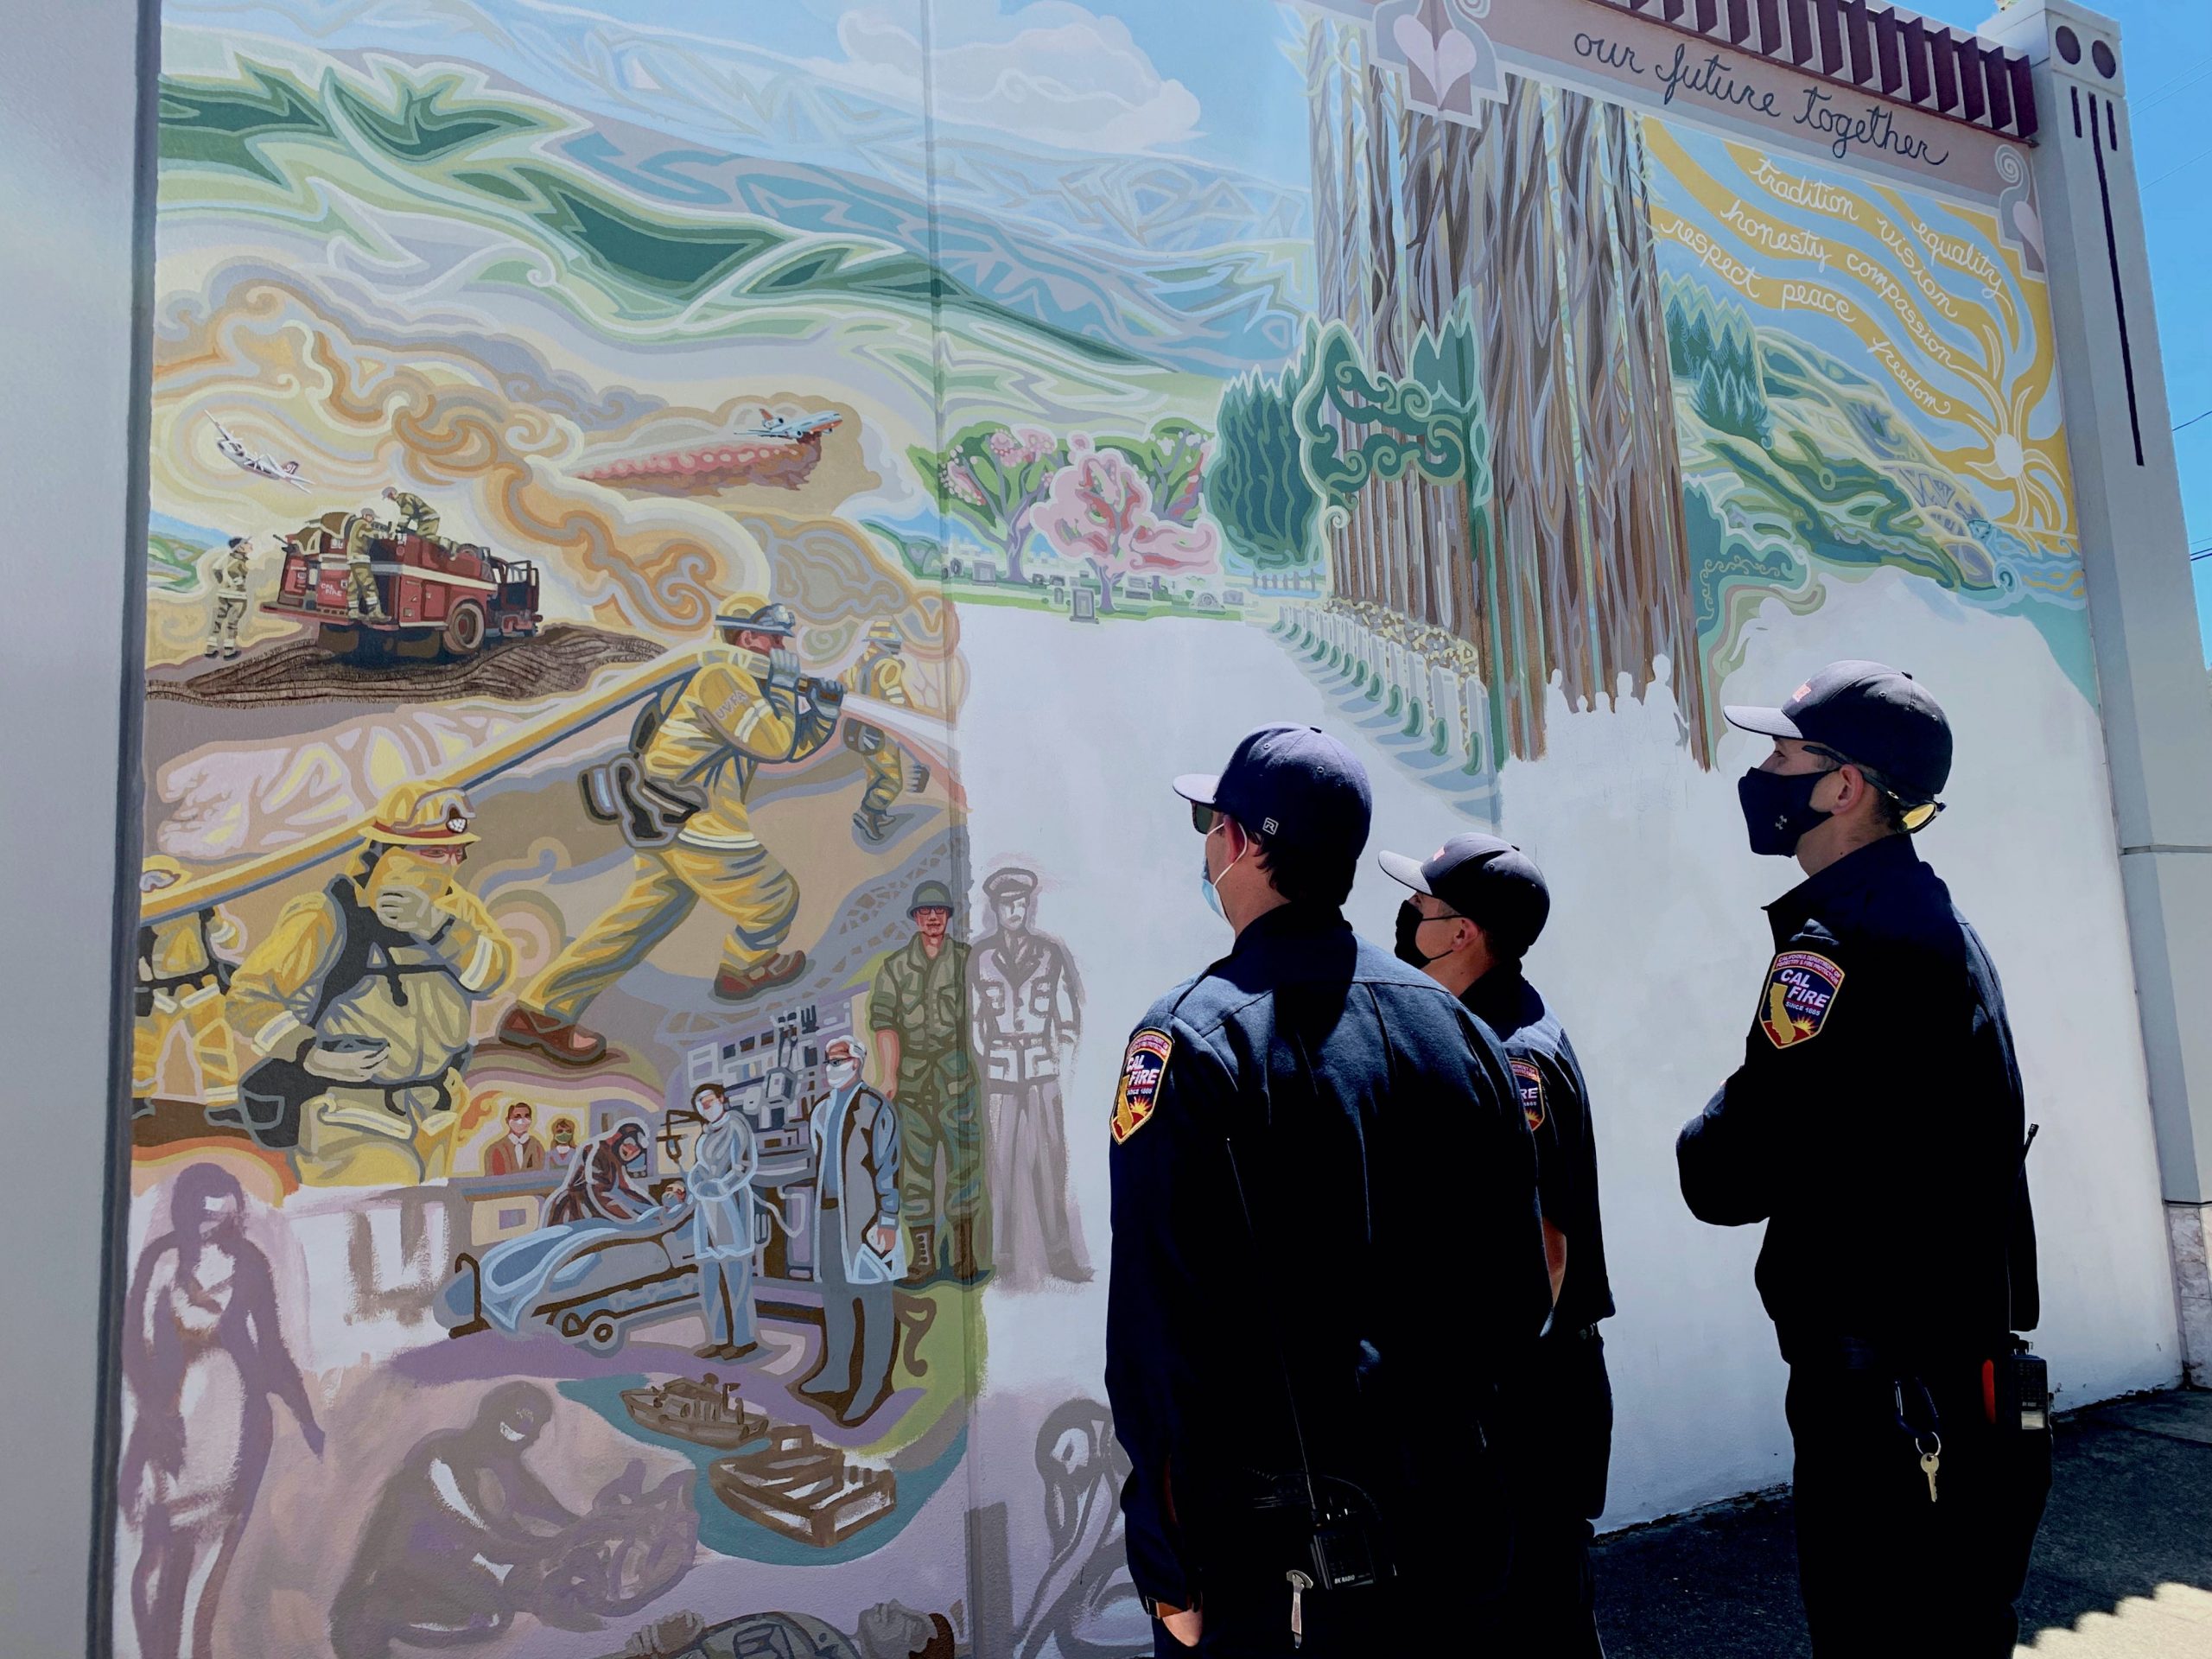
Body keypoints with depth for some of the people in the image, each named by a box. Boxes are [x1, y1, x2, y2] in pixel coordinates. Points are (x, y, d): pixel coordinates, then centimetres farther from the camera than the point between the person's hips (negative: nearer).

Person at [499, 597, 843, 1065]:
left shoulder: (745, 683, 17)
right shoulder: (721, 676, -14)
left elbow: (795, 745, 24)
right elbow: (772, 744, -22)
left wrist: (824, 706, 12)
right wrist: (783, 685, -9)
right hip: (695, 827, -10)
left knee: (644, 914, 14)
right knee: (773, 900, 8)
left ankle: (540, 1011, 13)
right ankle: (745, 969, 36)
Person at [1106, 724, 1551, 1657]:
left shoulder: (1191, 1043, -18)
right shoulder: (1458, 1028, -2)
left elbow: (1156, 1332, -21)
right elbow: (1521, 1282, 5)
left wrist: (1175, 1572, -12)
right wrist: (1441, 1423, 16)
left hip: (1267, 1549, -5)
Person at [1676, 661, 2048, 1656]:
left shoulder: (1839, 945, -20)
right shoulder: (1940, 923, 12)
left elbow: (1726, 1178, -22)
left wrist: (1706, 1139, -3)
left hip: (1886, 1390, -10)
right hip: (1972, 1370, 10)